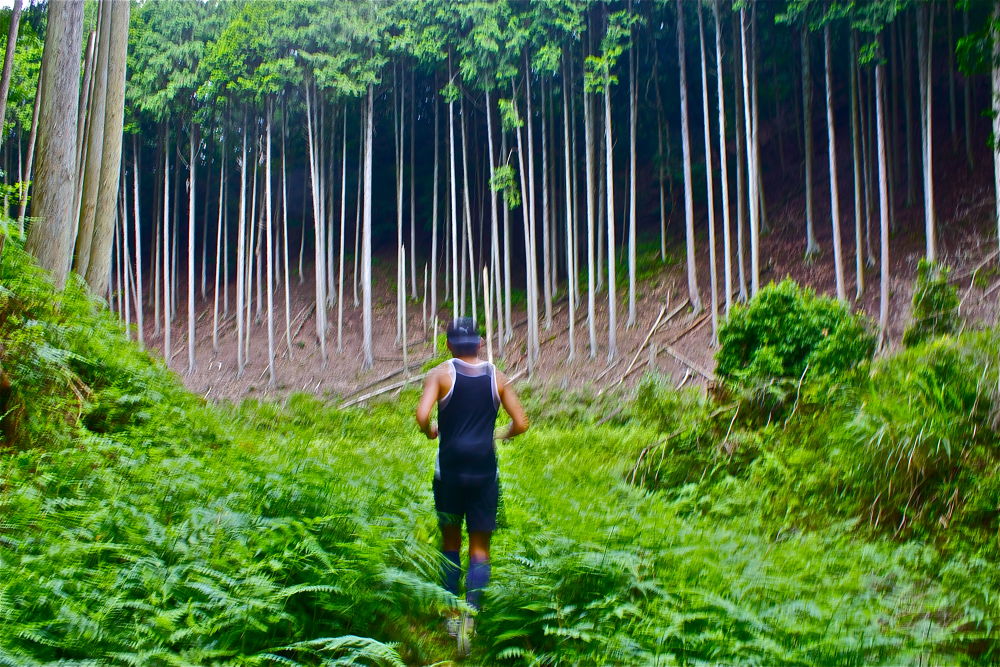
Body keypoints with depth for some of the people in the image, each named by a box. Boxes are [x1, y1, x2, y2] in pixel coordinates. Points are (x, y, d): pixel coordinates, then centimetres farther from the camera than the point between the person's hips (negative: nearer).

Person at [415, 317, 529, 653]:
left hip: (450, 470, -1)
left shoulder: (441, 373, -1)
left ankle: (452, 614, 17)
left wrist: (429, 432, 6)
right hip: (485, 471, 1)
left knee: (450, 540, 16)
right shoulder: (496, 377, 6)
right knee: (480, 547, 5)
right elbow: (521, 423, 4)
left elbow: (422, 415, -16)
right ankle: (470, 613, -14)